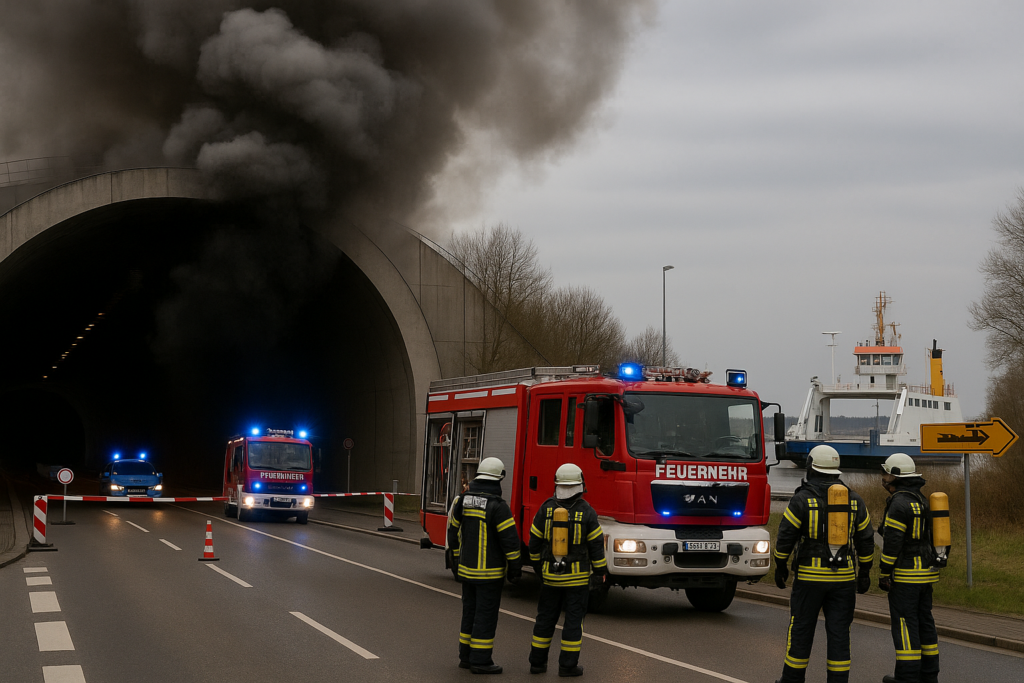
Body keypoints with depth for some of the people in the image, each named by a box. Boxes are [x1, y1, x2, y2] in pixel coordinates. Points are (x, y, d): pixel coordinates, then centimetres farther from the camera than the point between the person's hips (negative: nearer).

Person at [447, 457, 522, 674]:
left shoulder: (462, 502, 3)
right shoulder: (498, 507, -17)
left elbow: (454, 533, 11)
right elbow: (510, 539, -18)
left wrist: (456, 560, 21)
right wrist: (515, 567, -8)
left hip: (467, 569, 7)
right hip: (490, 572, -6)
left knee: (470, 612, 15)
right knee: (486, 615, 0)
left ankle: (466, 656, 21)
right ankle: (480, 661, 3)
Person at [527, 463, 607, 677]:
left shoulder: (546, 509, -5)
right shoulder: (586, 512, -11)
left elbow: (535, 541, 1)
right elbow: (596, 544, -8)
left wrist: (538, 566, 15)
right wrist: (600, 571, 3)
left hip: (550, 574, 2)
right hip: (578, 577, -2)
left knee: (546, 617, 13)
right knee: (573, 619, 5)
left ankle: (537, 662, 17)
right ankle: (568, 665, 6)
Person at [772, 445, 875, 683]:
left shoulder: (802, 499, -8)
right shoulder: (854, 500, 4)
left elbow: (785, 537, -8)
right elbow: (866, 540, 7)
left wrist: (780, 566, 4)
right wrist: (865, 572, 15)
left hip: (810, 576, -3)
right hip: (844, 578, 3)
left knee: (801, 630, 8)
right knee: (839, 632, 4)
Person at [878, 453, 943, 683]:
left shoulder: (899, 503, -17)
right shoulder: (922, 500, 12)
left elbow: (892, 542, -20)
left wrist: (884, 574, -15)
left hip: (905, 576, -9)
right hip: (926, 573, 9)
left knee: (904, 623, -4)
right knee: (924, 622, 12)